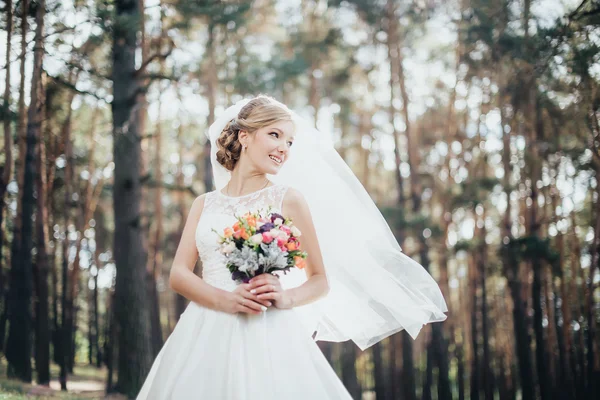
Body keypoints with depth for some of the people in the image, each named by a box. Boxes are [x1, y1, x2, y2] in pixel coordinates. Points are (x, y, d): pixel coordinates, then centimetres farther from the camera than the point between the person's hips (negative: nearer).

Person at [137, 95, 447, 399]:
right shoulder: (204, 204, 12)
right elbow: (179, 275, 3)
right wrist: (225, 300, -14)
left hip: (268, 338, -2)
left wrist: (287, 298, -16)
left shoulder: (289, 199, 4)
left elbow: (321, 281, 4)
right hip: (206, 337, 2)